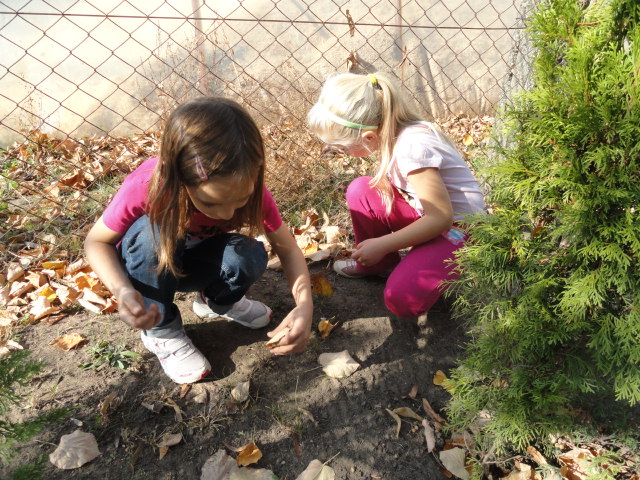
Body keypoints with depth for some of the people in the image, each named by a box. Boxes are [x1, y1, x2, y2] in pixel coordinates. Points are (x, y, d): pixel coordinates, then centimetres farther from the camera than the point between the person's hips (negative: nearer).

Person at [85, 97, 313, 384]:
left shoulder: (249, 188, -28)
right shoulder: (146, 187, -35)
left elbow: (288, 249, -19)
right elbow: (97, 241, -20)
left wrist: (304, 305, -37)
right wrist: (123, 290, -40)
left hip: (196, 262, 2)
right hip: (145, 264, -1)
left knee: (251, 258, -29)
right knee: (153, 230, -35)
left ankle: (215, 302, 6)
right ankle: (160, 329, -12)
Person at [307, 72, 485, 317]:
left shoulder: (411, 147, -29)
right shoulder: (393, 131, -5)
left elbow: (441, 217, -26)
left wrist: (382, 244, -20)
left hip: (459, 231, -8)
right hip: (428, 213, 8)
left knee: (403, 301, -23)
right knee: (360, 191, -8)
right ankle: (380, 263, 12)